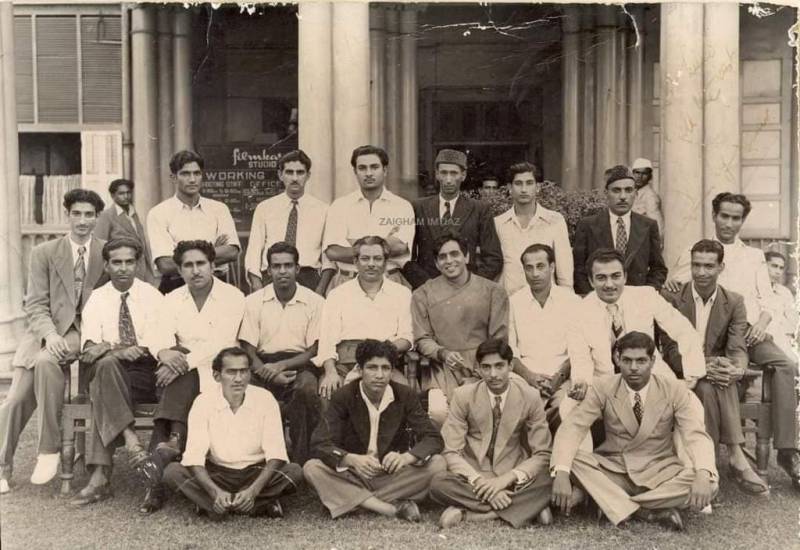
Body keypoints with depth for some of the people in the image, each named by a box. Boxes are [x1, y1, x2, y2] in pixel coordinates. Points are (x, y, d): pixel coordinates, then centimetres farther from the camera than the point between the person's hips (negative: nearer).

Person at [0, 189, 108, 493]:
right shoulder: (44, 253, 9)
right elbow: (35, 305, 2)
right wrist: (50, 334, -18)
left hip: (83, 331, -2)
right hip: (45, 330, 2)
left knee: (46, 361, -33)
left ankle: (49, 450, -24)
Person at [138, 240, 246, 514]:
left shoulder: (233, 297, -2)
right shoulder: (172, 300, 12)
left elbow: (221, 344, -15)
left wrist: (184, 361, -27)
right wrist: (165, 353, -28)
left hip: (216, 371, -3)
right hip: (183, 372, 3)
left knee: (180, 379, -32)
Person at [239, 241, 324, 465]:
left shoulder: (315, 302, 4)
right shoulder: (253, 301, 7)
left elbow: (315, 350, 0)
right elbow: (248, 348, 2)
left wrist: (281, 365, -15)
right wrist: (269, 374, -16)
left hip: (299, 363, -1)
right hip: (264, 364, 1)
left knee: (307, 388, -34)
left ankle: (301, 461, -24)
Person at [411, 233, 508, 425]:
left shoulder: (493, 291, 9)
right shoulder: (423, 295, 9)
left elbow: (500, 339, 6)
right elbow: (422, 339, 7)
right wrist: (444, 353, -12)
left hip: (482, 366, 0)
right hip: (443, 367, 0)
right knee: (438, 412, -25)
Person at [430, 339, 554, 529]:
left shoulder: (530, 397, -6)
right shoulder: (463, 396, -7)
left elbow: (541, 454, -5)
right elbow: (451, 452, -9)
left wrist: (507, 479, -21)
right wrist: (480, 482, -26)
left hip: (512, 478, 1)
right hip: (472, 476, 0)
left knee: (547, 483, -30)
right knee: (438, 483, -31)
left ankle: (465, 512, -25)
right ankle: (524, 507, -25)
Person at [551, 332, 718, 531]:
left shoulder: (675, 390, -8)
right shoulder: (603, 388, -8)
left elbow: (696, 435, -17)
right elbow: (572, 427, -16)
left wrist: (703, 474, -39)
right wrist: (561, 473, -35)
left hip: (660, 473, 0)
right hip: (613, 470, 0)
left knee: (709, 483, -28)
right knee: (569, 459, -27)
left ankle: (615, 505, -21)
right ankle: (649, 512, -26)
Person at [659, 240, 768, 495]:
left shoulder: (734, 303, 4)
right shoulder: (670, 297, -4)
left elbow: (737, 348, -6)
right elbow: (670, 349, -9)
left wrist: (736, 369, -31)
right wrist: (703, 367, -27)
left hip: (715, 372, 2)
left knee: (722, 381, -33)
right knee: (708, 387, -33)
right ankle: (736, 457, -31)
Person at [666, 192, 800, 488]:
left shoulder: (754, 256, 22)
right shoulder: (693, 253, 15)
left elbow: (767, 299, 15)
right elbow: (671, 295, 9)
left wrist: (762, 323, -7)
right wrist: (670, 283, -16)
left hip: (749, 331, 3)